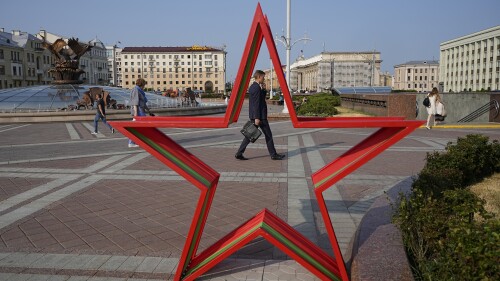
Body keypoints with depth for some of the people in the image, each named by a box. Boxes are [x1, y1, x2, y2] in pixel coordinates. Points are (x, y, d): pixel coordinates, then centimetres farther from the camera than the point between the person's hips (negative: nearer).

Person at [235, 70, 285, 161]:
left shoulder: (252, 87, 14)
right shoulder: (257, 88, -16)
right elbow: (256, 104, -21)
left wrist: (263, 89, 9)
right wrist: (257, 118, -22)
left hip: (253, 115, 10)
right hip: (260, 115, -10)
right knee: (268, 135, 2)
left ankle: (239, 154, 7)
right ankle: (273, 154, 11)